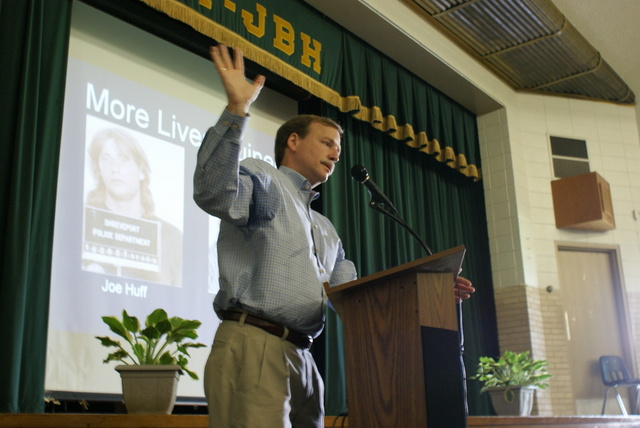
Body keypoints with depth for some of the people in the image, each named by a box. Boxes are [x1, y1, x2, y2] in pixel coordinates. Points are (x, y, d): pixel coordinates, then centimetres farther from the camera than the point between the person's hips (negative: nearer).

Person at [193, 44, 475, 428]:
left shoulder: (326, 231, 29)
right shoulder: (263, 181, 4)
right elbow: (214, 194, -19)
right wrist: (237, 110, -26)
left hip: (301, 358, 9)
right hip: (253, 347, -8)